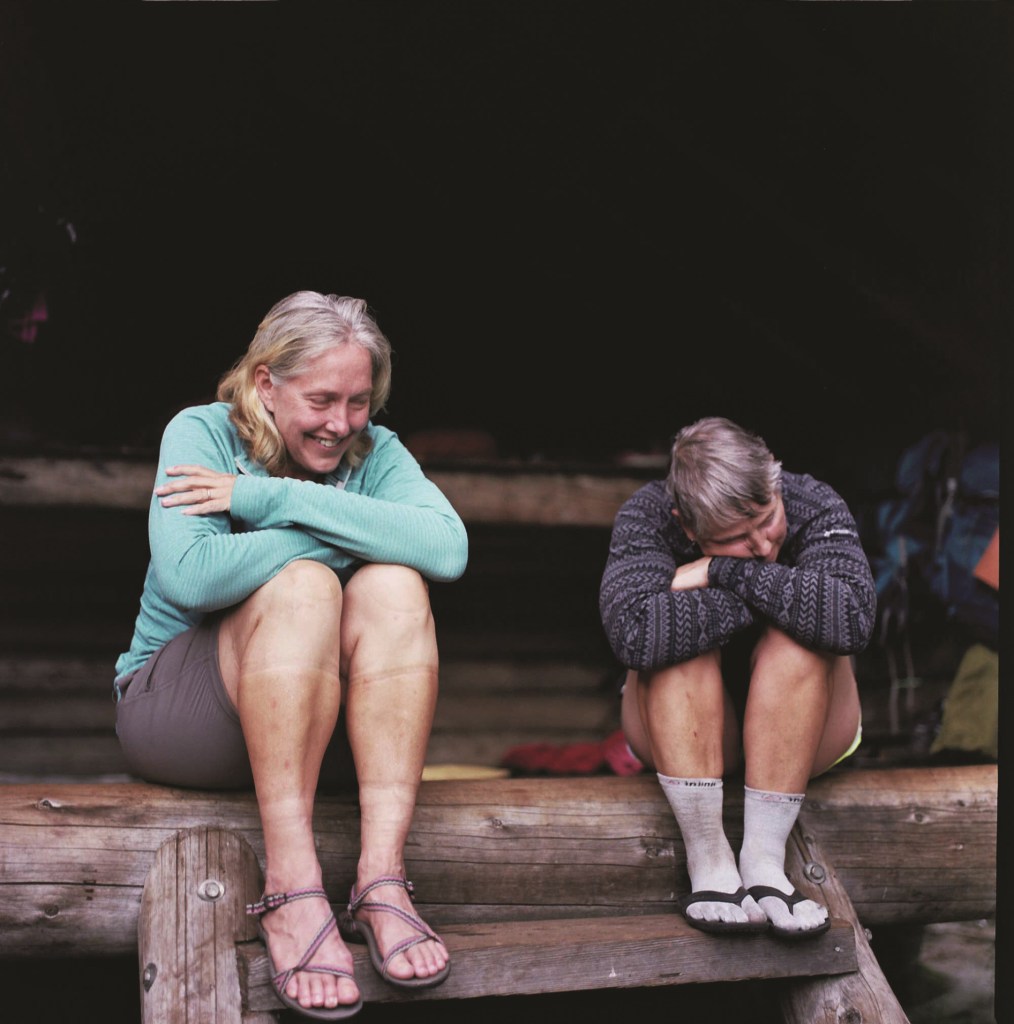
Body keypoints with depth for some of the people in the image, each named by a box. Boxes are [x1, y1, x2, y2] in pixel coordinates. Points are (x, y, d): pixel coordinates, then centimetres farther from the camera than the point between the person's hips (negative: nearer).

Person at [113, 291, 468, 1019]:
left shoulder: (374, 452, 1)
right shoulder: (202, 434, -6)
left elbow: (448, 549, -22)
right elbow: (187, 575, -26)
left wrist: (275, 498, -23)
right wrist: (346, 538, -18)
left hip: (326, 729, 3)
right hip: (172, 707, -3)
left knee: (394, 586, -24)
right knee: (301, 584, -30)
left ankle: (382, 878, -34)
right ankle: (292, 887, -39)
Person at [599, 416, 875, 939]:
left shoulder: (815, 507, -16)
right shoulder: (646, 517, -18)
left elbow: (853, 619, -37)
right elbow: (633, 634, -38)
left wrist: (724, 573, -32)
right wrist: (767, 595, -30)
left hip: (801, 729, 1)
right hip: (683, 732, 0)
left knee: (800, 639, -30)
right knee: (679, 636, -30)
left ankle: (764, 856, -29)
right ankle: (707, 856, -30)